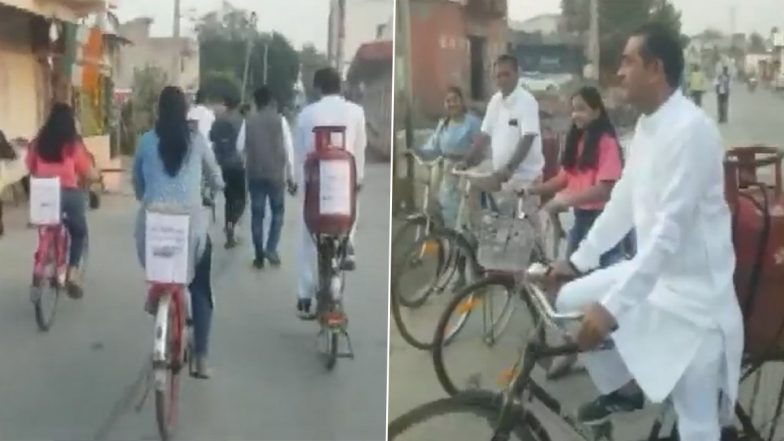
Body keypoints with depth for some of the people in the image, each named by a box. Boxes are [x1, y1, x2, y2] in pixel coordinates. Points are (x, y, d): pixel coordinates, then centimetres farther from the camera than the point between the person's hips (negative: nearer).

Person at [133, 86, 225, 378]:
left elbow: (137, 184, 16)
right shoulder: (197, 141, 6)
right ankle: (201, 360, 8)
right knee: (200, 290, 10)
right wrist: (215, 186, 41)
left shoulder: (146, 141, 6)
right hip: (191, 222, 0)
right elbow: (217, 181, 18)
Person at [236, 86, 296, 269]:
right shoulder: (280, 120, -5)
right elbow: (288, 149, -5)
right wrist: (291, 175, 1)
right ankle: (271, 249, 0)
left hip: (255, 174, 1)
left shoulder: (248, 121, -1)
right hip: (276, 174, -1)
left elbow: (240, 147, -1)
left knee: (257, 214, 9)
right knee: (277, 212, 14)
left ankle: (259, 256, 11)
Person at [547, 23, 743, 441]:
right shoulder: (646, 124, 5)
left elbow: (670, 229, -30)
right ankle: (623, 387, 25)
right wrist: (577, 260, 13)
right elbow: (623, 201, 15)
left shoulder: (690, 129, -25)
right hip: (653, 270, 9)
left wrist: (612, 305, -34)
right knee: (570, 301, 7)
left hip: (692, 288, -9)